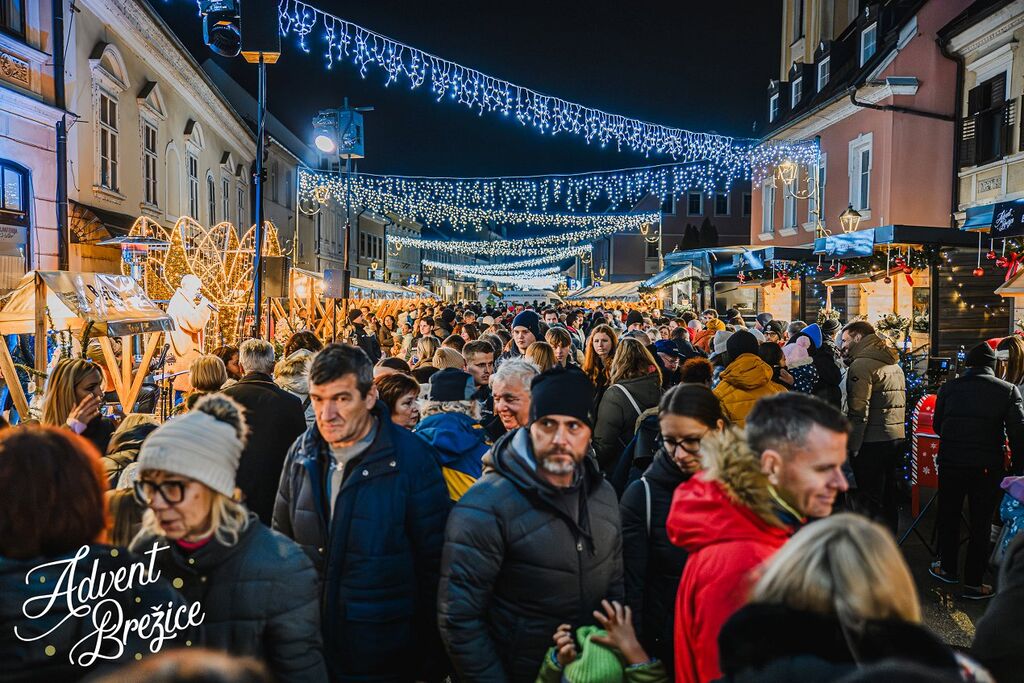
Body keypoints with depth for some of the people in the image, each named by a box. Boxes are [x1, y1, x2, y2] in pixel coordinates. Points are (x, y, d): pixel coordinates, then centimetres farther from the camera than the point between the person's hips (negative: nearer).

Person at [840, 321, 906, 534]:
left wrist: (852, 446, -15)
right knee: (889, 498, 15)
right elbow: (899, 403, 19)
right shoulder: (894, 365, 17)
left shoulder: (862, 364, -12)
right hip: (896, 438, 9)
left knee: (870, 502, -5)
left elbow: (858, 411, -18)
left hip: (873, 443, -9)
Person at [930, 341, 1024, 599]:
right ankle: (973, 583, 14)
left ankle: (948, 568, 32)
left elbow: (937, 425, 8)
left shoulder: (949, 388, -1)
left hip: (950, 462, 1)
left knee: (948, 517, 18)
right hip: (987, 467, -1)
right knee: (980, 524, 9)